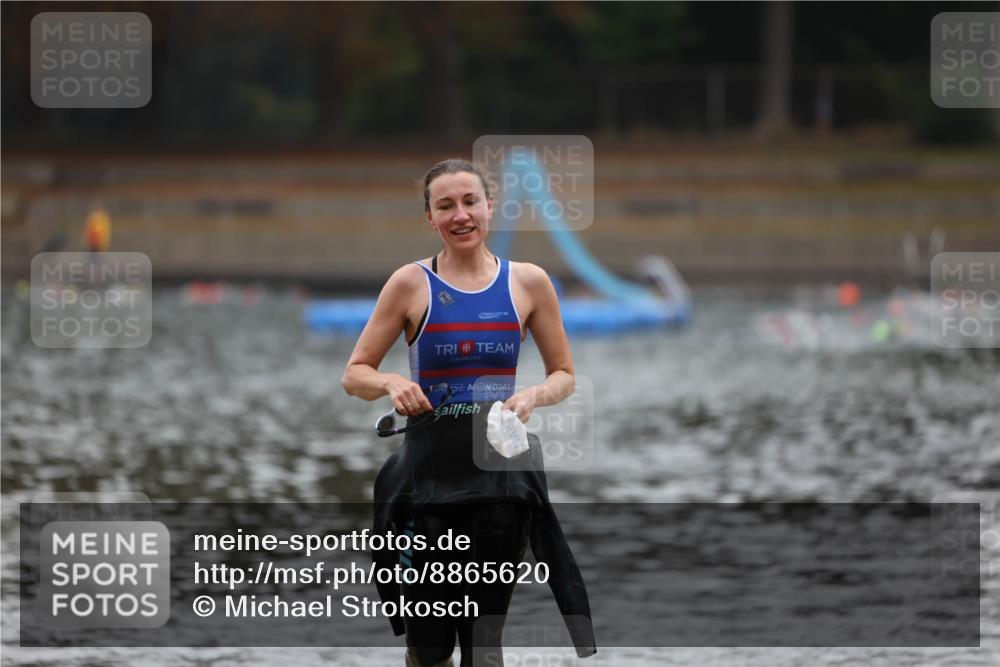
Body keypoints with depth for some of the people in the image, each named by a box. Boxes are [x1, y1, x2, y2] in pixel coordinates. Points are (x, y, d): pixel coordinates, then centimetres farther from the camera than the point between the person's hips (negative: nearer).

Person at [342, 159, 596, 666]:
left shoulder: (528, 283, 3)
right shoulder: (410, 284, -1)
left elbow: (564, 375, 11)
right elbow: (354, 375, 3)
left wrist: (533, 396, -11)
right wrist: (391, 383, -19)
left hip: (500, 467, 1)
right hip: (428, 467, -1)